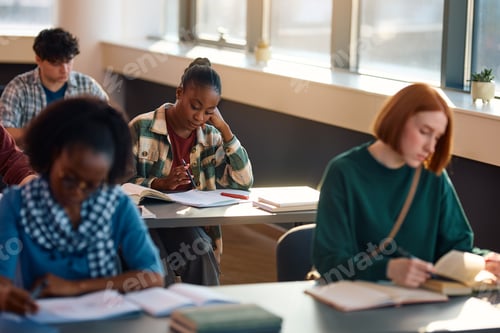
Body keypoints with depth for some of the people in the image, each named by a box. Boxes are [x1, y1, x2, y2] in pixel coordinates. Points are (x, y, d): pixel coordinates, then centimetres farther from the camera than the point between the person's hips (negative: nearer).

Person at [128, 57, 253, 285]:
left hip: (194, 226, 4)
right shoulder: (142, 128, -3)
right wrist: (160, 183, -20)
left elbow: (243, 181, 3)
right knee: (200, 251, -31)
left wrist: (224, 129, -2)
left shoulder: (210, 137, 11)